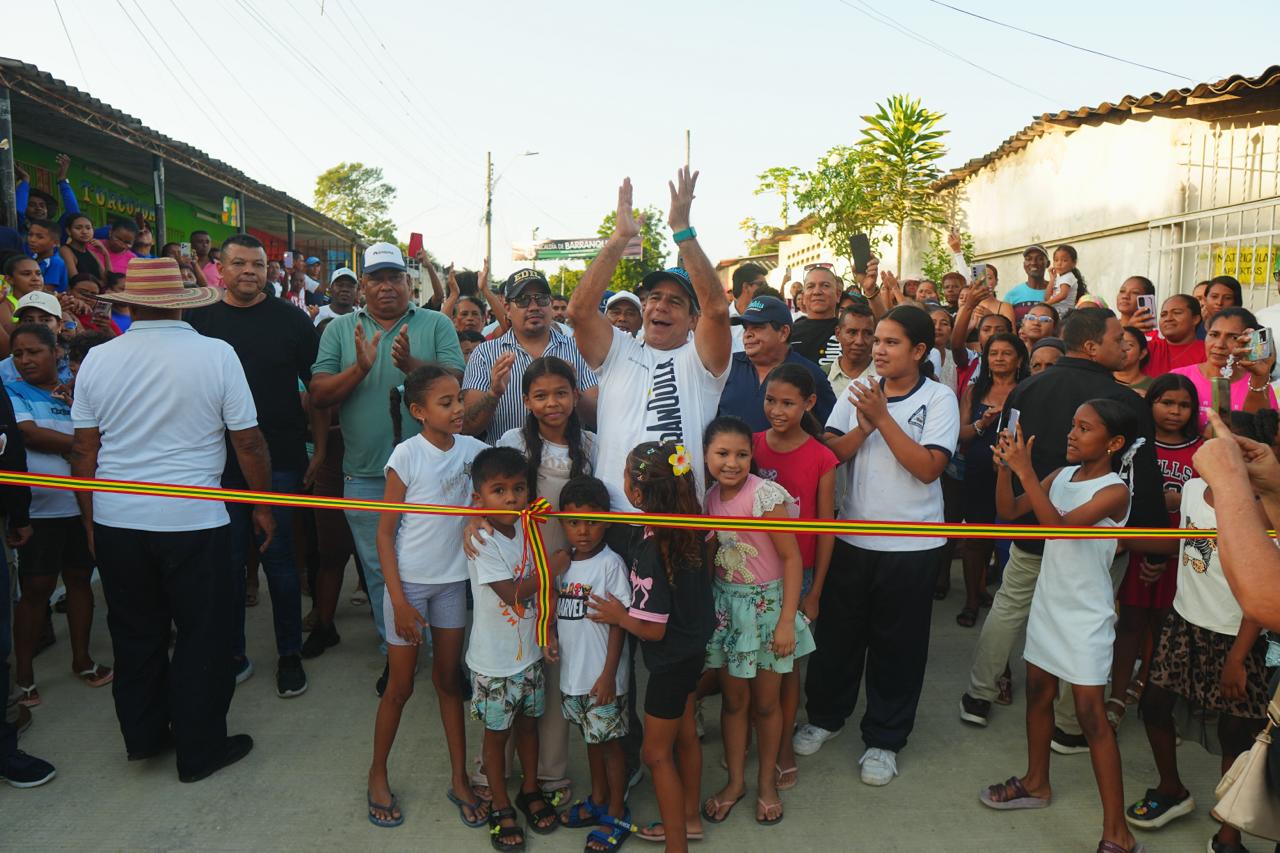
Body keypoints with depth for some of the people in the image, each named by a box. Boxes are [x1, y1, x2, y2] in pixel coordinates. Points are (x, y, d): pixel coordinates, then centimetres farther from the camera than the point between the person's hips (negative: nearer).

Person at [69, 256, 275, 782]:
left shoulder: (98, 359, -1)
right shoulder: (215, 354, -10)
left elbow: (83, 450, 3)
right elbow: (248, 442, -8)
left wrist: (90, 519, 15)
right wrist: (263, 506, 4)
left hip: (116, 521, 4)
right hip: (194, 521, -4)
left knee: (135, 634, 19)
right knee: (203, 637, 10)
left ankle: (144, 736, 34)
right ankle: (200, 750, 20)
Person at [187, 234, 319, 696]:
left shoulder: (290, 320, 0)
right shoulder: (199, 320, 6)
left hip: (278, 461, -2)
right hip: (219, 463, 2)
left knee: (279, 558, 5)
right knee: (227, 559, 9)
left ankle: (290, 654, 19)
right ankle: (233, 654, 25)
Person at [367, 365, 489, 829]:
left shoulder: (470, 448, -4)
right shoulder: (407, 455, -16)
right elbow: (385, 533, -12)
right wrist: (399, 601, -15)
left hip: (452, 580, 4)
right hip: (409, 582, -4)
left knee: (449, 679, 14)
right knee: (401, 686, 9)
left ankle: (459, 779, 25)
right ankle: (377, 773, 31)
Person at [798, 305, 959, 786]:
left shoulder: (939, 400, -7)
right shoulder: (858, 392, 3)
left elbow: (928, 467, -18)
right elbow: (830, 453, -3)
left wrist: (883, 418, -19)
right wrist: (863, 427, -19)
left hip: (911, 545, -3)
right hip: (851, 536, 3)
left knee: (897, 644, 9)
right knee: (837, 630, 15)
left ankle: (884, 739, 26)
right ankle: (825, 715, 36)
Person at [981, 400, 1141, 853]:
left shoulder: (1114, 490, -17)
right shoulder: (1062, 475, 2)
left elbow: (1060, 526, -29)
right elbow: (1008, 511, 1)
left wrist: (1025, 470, -33)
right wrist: (1006, 466, -14)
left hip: (1086, 615, -7)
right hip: (1048, 601, 7)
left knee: (1091, 715, -5)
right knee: (1038, 693, 18)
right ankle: (1036, 783, 37)